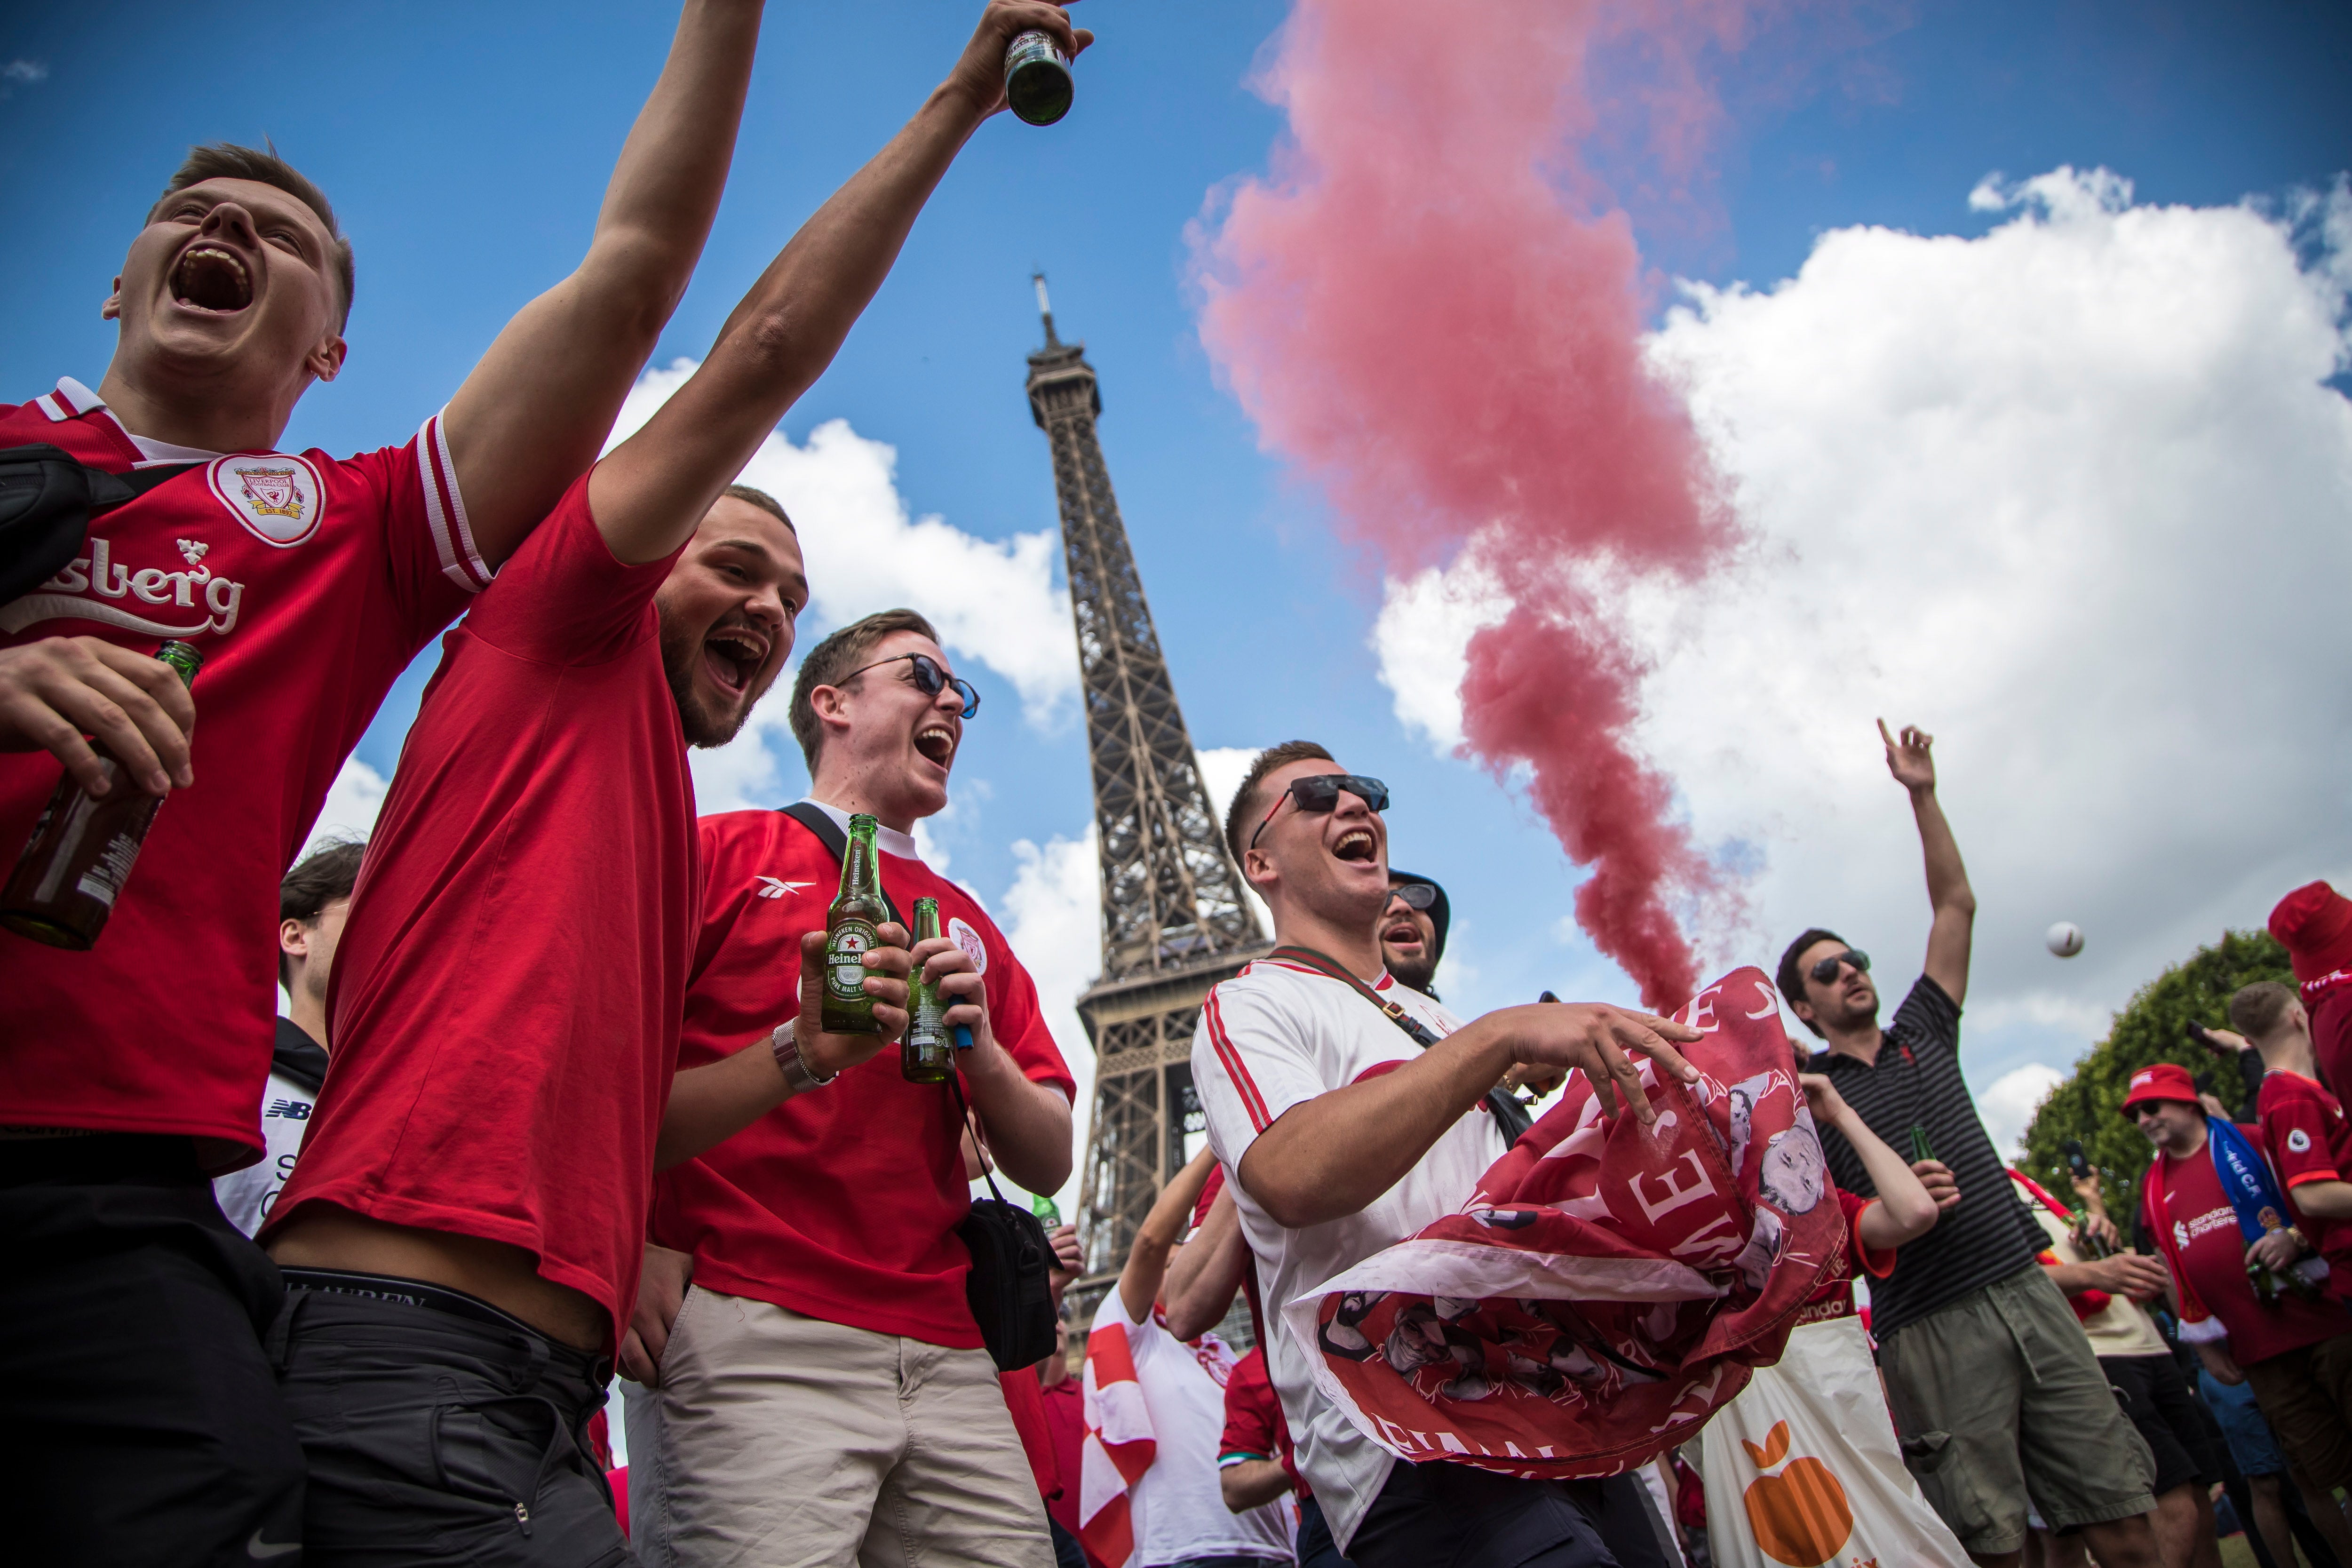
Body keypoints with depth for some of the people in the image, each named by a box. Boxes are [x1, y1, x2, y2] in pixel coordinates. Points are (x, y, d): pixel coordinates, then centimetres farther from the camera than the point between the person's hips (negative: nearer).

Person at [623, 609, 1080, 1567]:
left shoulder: (968, 925, 21)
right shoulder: (722, 852, 7)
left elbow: (1048, 1166, 15)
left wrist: (978, 1045, -3)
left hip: (946, 1351, 5)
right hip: (752, 1335, -5)